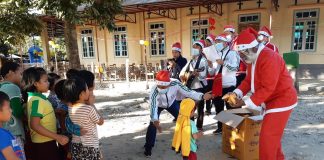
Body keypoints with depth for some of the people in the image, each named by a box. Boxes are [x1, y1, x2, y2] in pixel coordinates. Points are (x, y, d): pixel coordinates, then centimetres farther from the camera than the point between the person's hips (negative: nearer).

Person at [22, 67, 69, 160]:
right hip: (44, 143, -9)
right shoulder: (37, 100, -21)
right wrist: (57, 137, -27)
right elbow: (35, 125, -27)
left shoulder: (36, 97, 7)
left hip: (42, 142, 9)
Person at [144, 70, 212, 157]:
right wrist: (155, 120, -66)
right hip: (158, 105, -2)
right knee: (152, 124, -14)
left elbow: (187, 92, -32)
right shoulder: (154, 91, -41)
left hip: (172, 103, 2)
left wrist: (202, 96, -45)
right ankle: (148, 147, 6)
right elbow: (153, 107, -48)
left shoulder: (175, 83, -38)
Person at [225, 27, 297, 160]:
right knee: (272, 134, 21)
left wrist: (245, 102, -28)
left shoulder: (269, 58, -27)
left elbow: (267, 88, -30)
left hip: (281, 100, -10)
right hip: (271, 100, 10)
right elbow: (249, 80, 5)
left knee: (267, 136, -6)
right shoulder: (253, 58, 5)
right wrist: (237, 93, -12)